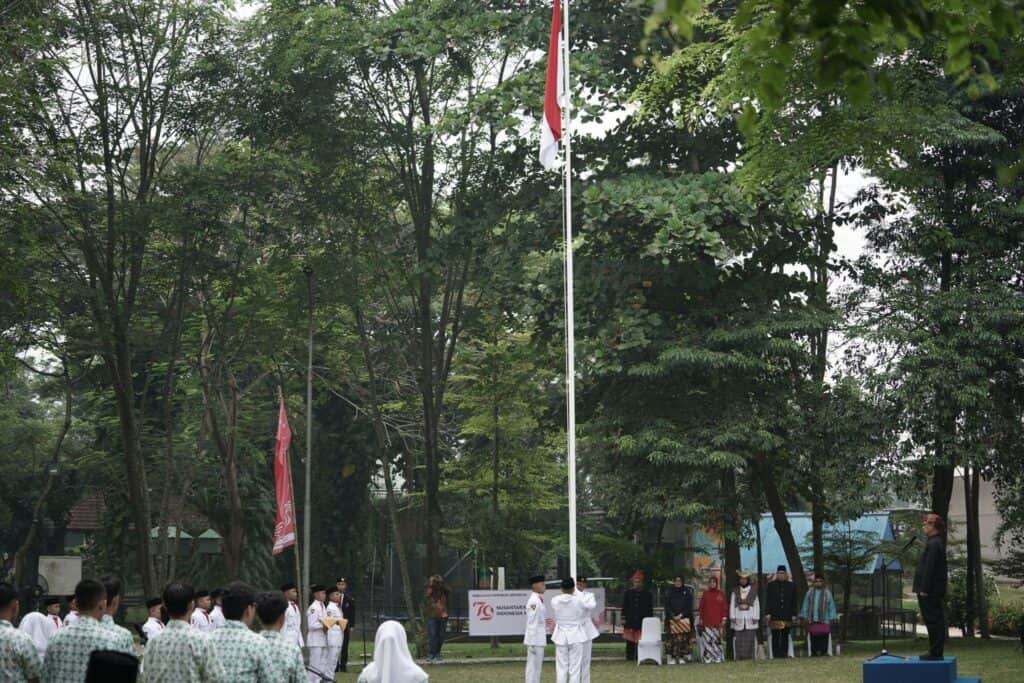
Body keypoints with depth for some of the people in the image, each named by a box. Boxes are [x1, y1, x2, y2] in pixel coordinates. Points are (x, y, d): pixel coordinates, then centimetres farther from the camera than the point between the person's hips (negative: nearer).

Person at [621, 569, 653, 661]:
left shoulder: (647, 594, 7)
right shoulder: (627, 593, 9)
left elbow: (650, 608, 9)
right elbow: (624, 607, 8)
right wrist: (623, 618, 1)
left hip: (643, 621, 0)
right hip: (630, 621, 0)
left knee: (641, 640, -2)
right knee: (630, 641, 1)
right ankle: (630, 656, 7)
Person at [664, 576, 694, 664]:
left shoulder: (687, 592, 8)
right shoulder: (669, 592, 9)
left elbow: (689, 606, 4)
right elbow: (667, 606, 6)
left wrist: (681, 615, -7)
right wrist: (673, 616, -8)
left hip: (684, 618, 0)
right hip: (672, 619, 0)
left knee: (684, 638, -6)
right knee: (673, 638, -7)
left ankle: (682, 657, -2)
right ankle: (673, 657, -5)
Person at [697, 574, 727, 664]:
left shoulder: (721, 594, 9)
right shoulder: (705, 594, 11)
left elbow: (725, 607, 9)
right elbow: (701, 607, 12)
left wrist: (724, 618, 1)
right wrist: (701, 619, 6)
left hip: (717, 622, 0)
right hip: (707, 622, 0)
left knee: (717, 639, -5)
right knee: (707, 640, -7)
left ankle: (718, 658, 0)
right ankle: (708, 658, -6)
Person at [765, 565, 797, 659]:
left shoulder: (791, 586, 10)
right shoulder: (771, 585, 6)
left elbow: (794, 601, 10)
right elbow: (767, 600, 3)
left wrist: (794, 614, 4)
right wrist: (767, 613, -5)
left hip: (787, 616, 2)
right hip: (774, 616, -2)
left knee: (785, 636, 3)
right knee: (775, 636, -3)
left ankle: (784, 653, 6)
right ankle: (775, 654, -1)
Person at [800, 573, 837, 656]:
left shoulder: (827, 593, 7)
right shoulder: (810, 592, 10)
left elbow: (831, 606, 8)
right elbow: (805, 605, 12)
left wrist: (831, 618, 3)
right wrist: (804, 617, 7)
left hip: (824, 619, -1)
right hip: (812, 619, 1)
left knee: (823, 636, -9)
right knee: (814, 637, -5)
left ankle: (822, 652, -5)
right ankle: (814, 652, -1)